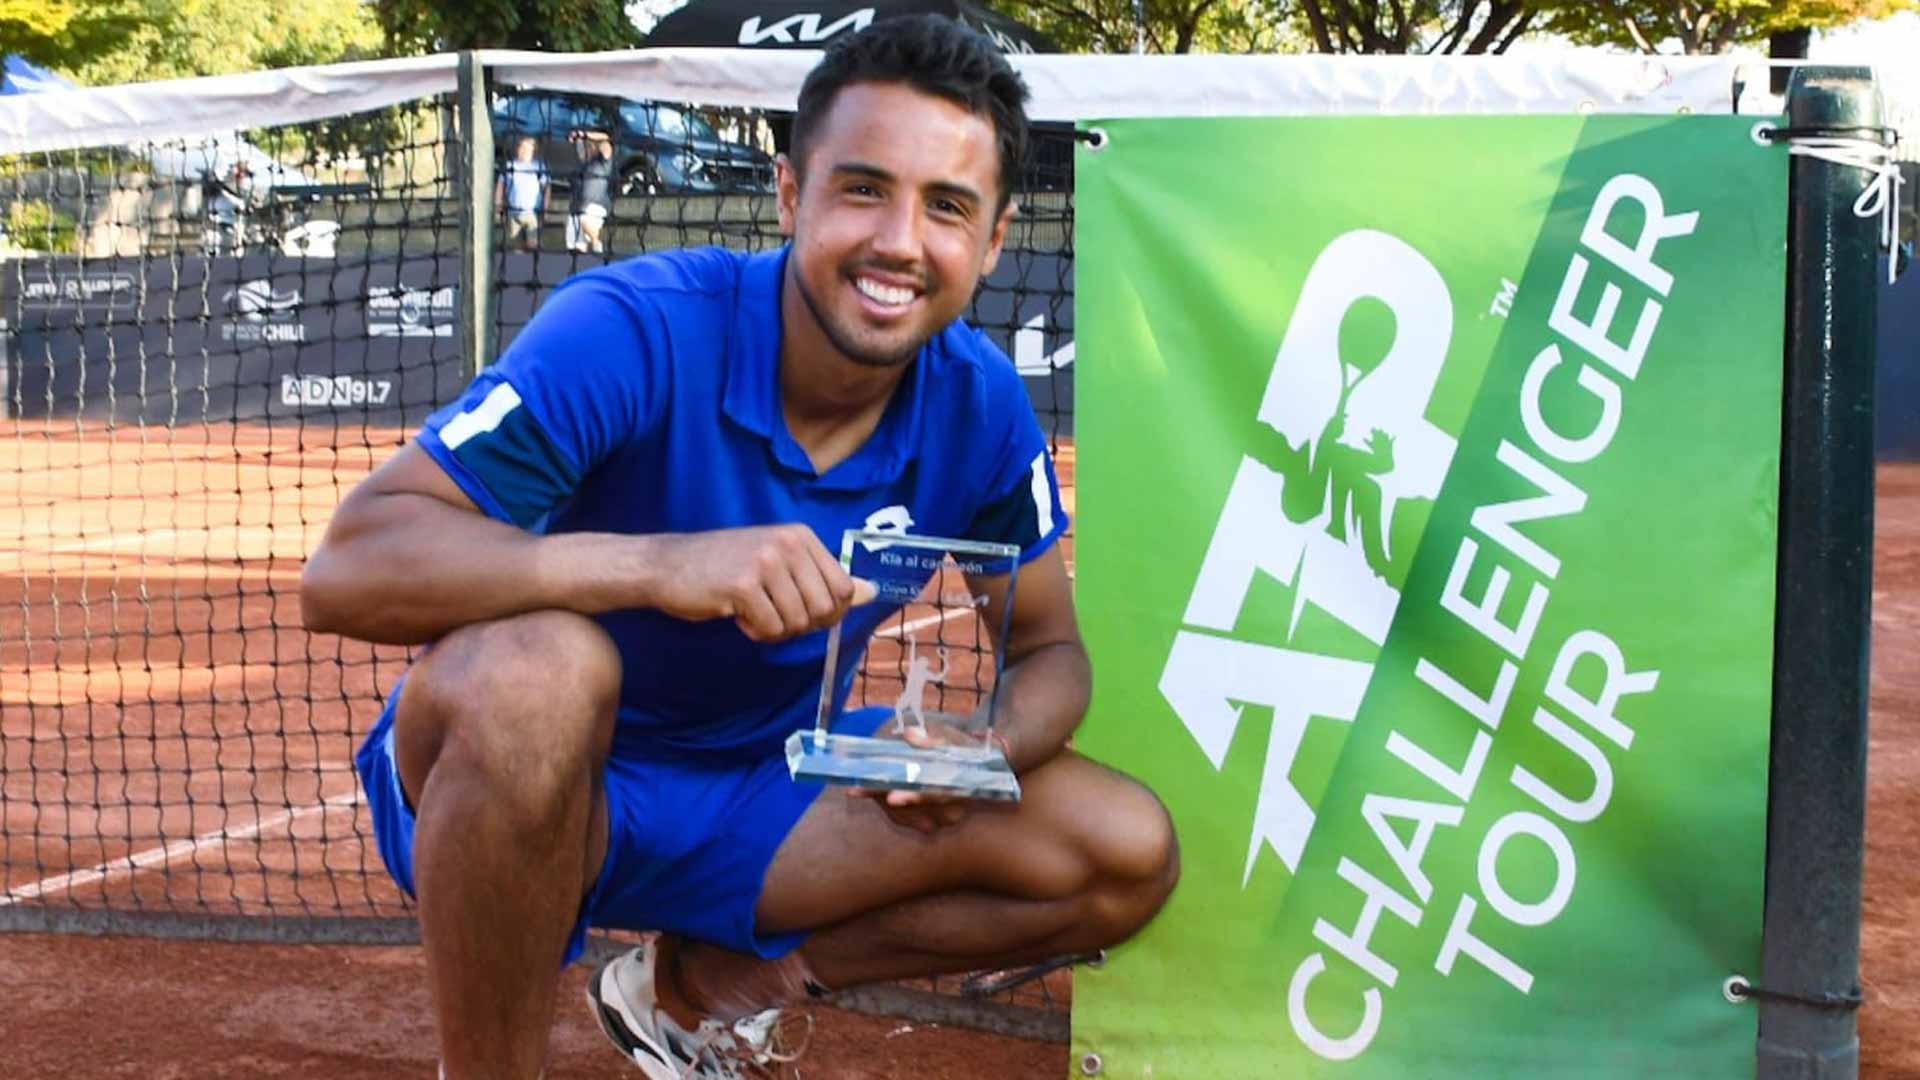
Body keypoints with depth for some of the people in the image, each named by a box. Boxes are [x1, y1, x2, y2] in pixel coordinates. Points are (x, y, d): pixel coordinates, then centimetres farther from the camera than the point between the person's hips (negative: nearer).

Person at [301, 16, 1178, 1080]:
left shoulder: (979, 405, -9)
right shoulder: (631, 332, -24)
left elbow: (1047, 650, 6)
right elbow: (343, 570, -33)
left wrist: (985, 750, -20)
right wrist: (659, 564, -47)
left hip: (759, 795, 5)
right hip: (537, 785, -5)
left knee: (1126, 854, -8)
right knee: (532, 665, -40)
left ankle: (707, 980, 7)